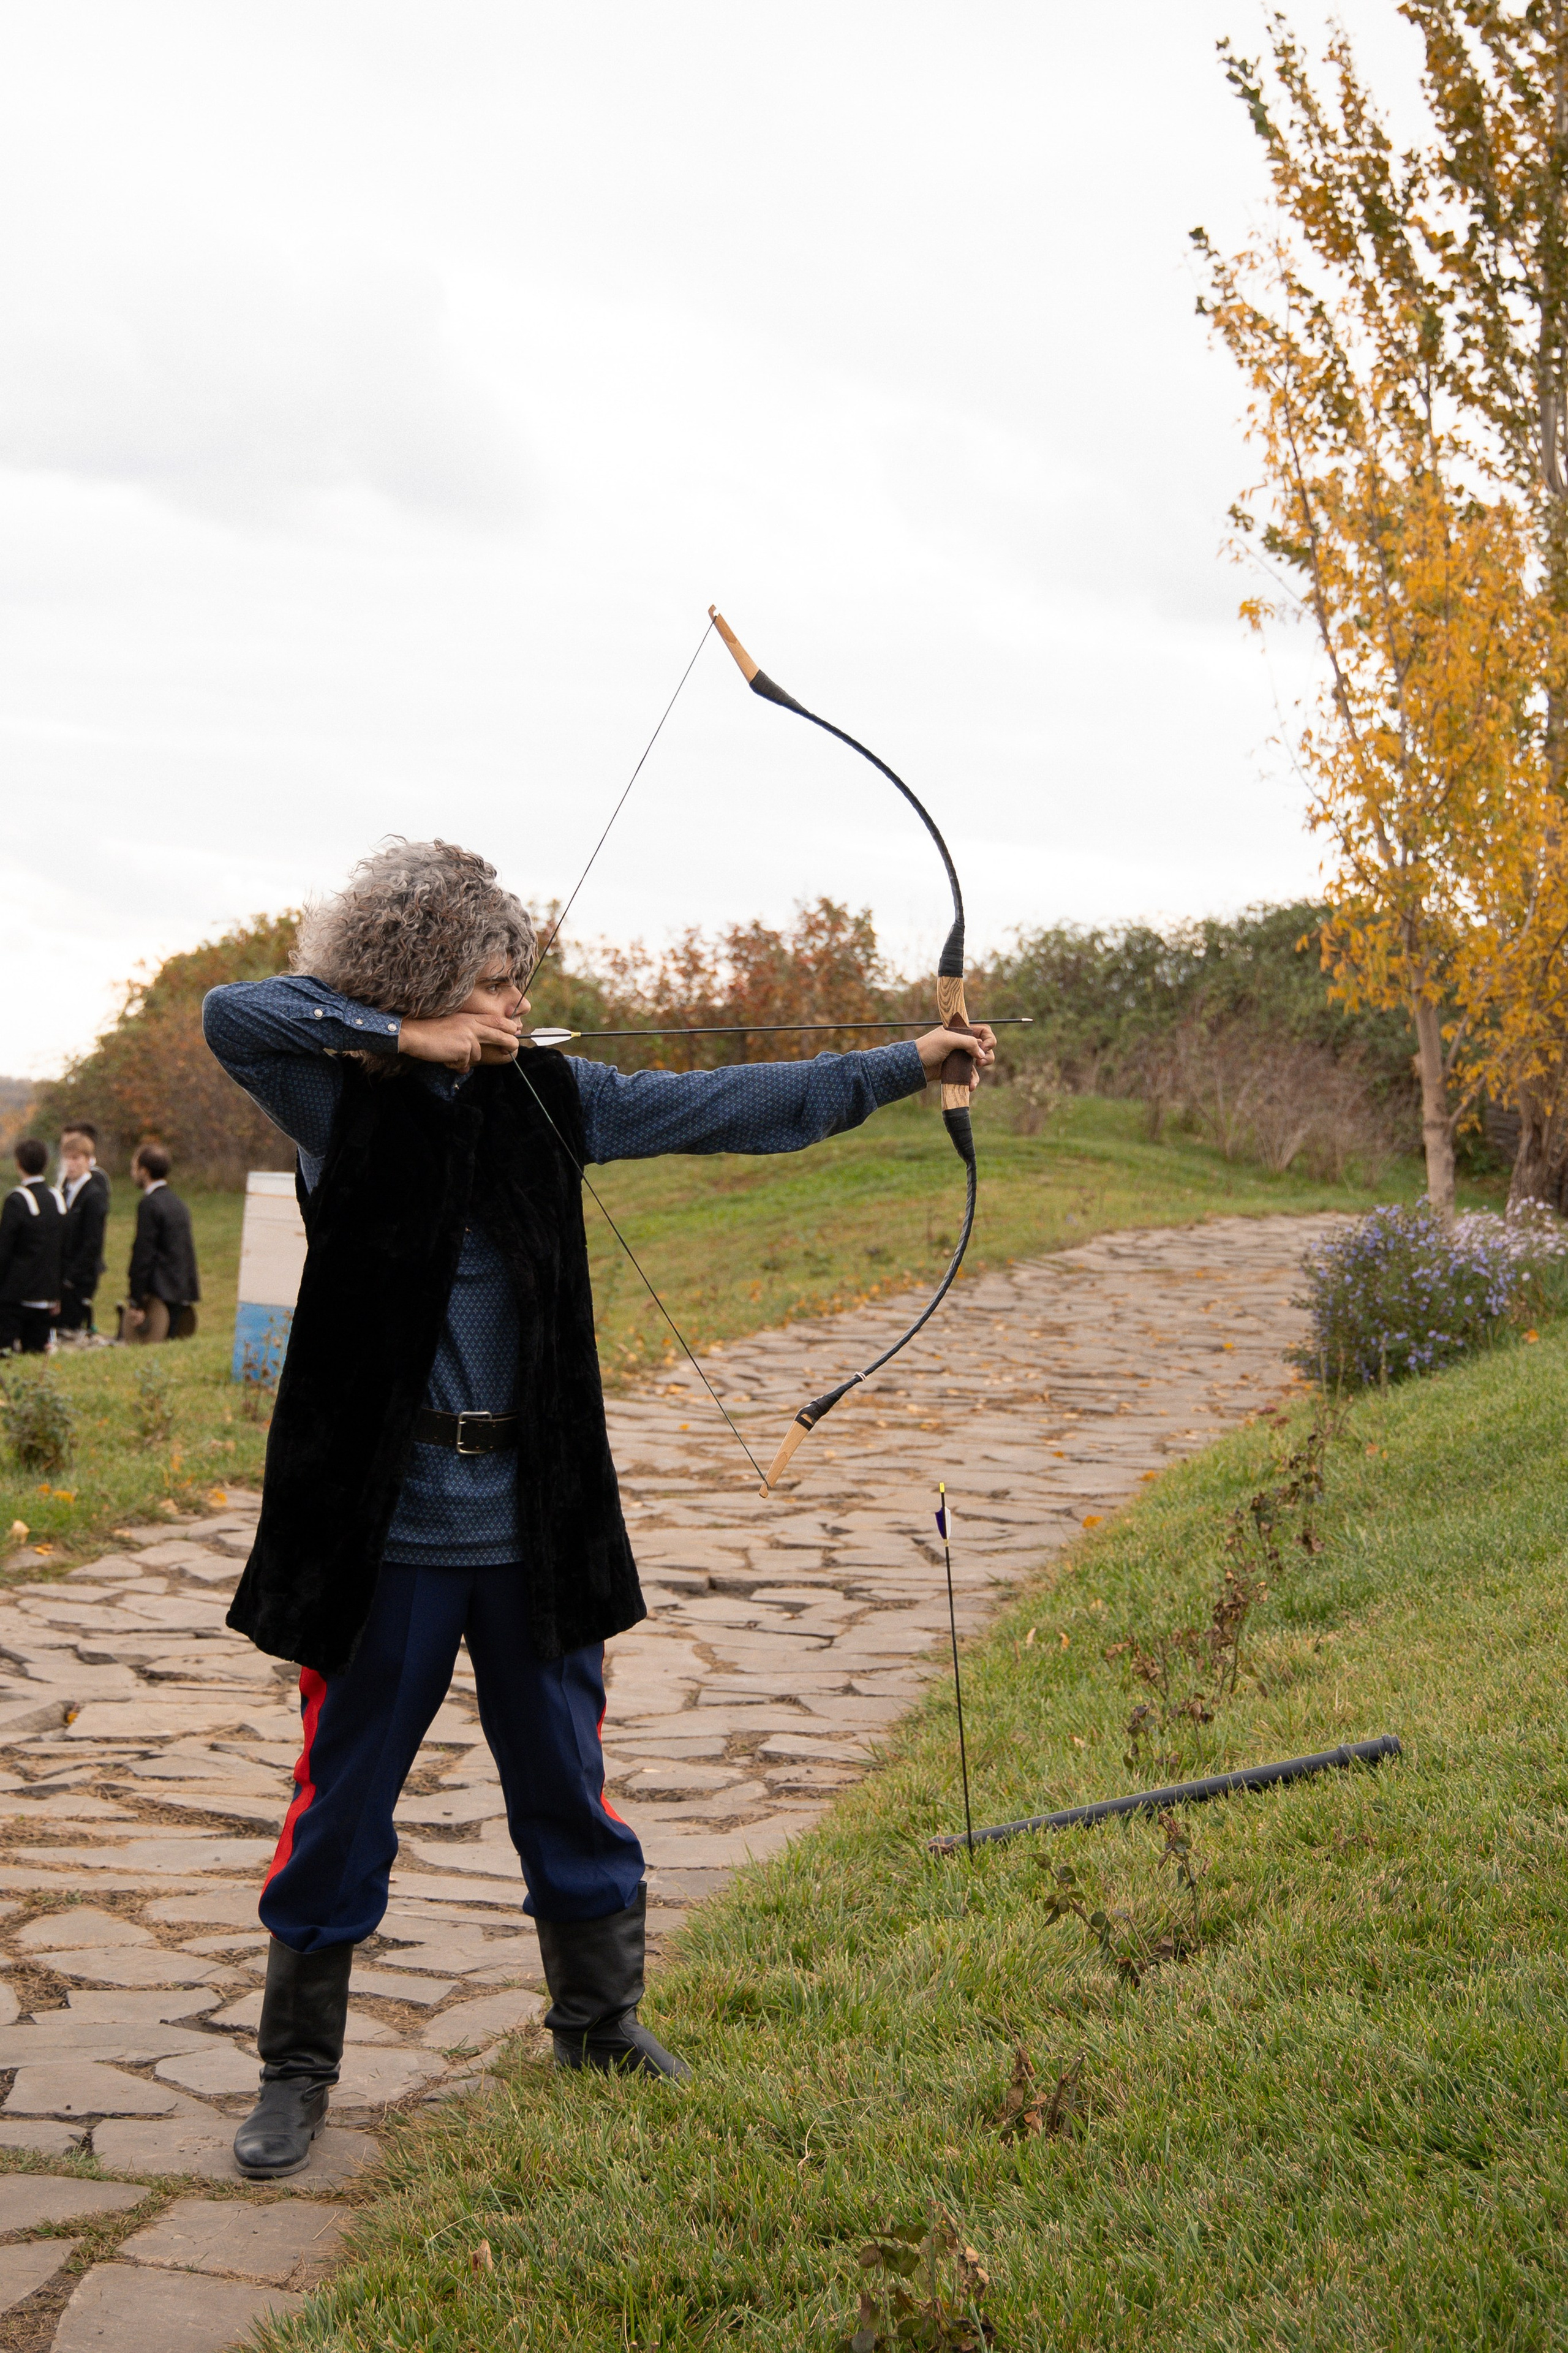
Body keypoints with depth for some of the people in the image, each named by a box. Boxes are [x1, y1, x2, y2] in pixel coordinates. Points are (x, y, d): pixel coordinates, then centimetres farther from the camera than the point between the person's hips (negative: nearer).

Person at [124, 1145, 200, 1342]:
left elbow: (143, 1254, -14)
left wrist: (135, 1302, -13)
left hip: (161, 1296, -9)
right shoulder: (177, 1203, 17)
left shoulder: (150, 1204, -11)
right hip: (183, 1294, 9)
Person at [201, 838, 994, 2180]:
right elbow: (232, 1014, -24)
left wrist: (903, 1066, 6)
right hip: (390, 1520, -3)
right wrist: (407, 1036, -23)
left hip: (532, 1515, 4)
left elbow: (726, 1108, 7)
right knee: (342, 1796, 7)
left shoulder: (550, 1098, 4)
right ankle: (299, 2069, 23)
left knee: (568, 1782, 15)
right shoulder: (345, 1103, -7)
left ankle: (601, 2021, 33)